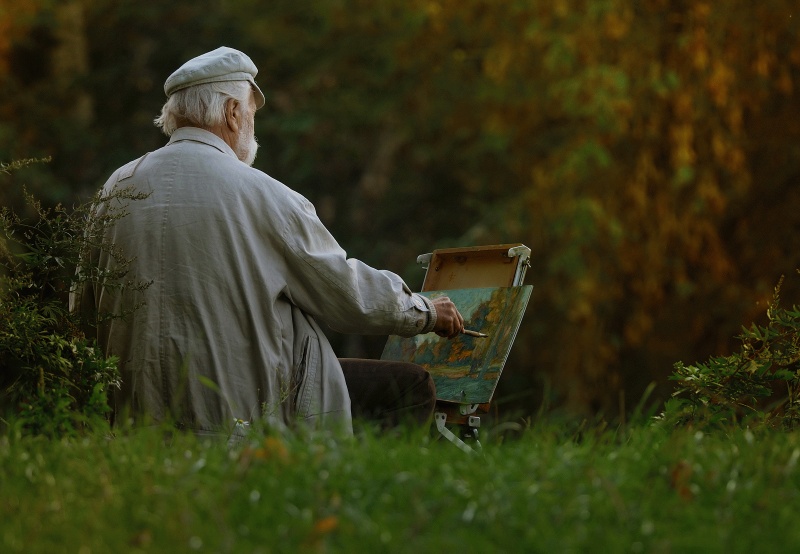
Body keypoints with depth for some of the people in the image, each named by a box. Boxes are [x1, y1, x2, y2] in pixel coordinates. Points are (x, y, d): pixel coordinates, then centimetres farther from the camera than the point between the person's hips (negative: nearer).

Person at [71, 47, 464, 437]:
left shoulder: (117, 187, 6)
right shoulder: (262, 196, -9)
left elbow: (84, 313, 13)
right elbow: (350, 295, 0)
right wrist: (428, 312, 17)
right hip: (239, 413, -7)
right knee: (412, 388, 4)